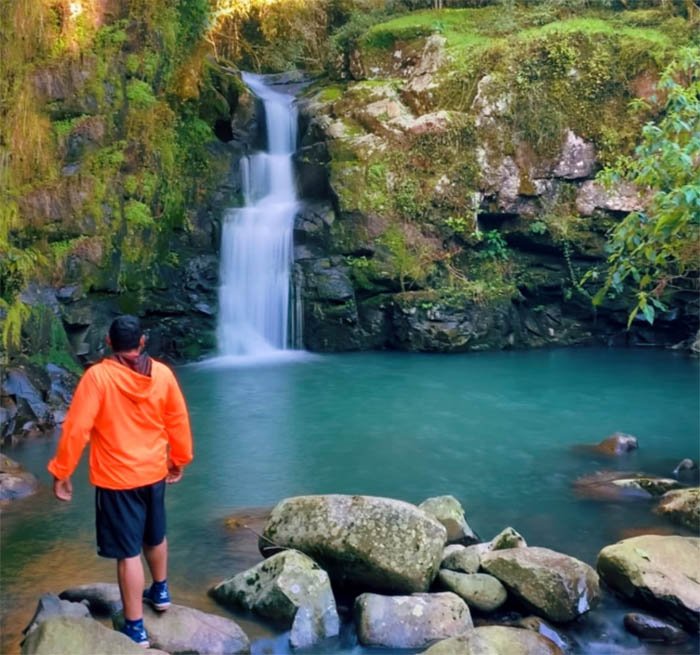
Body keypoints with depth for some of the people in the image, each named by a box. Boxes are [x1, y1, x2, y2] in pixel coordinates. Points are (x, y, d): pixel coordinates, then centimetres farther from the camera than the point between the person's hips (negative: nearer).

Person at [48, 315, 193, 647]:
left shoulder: (97, 376, -16)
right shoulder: (162, 373, -5)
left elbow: (76, 428, -17)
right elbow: (178, 421, 3)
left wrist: (61, 472, -8)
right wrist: (179, 459, 17)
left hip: (117, 479, -4)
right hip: (154, 473, 5)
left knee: (128, 553, 3)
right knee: (155, 536, 25)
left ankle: (135, 628, 12)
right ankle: (160, 592, 46)